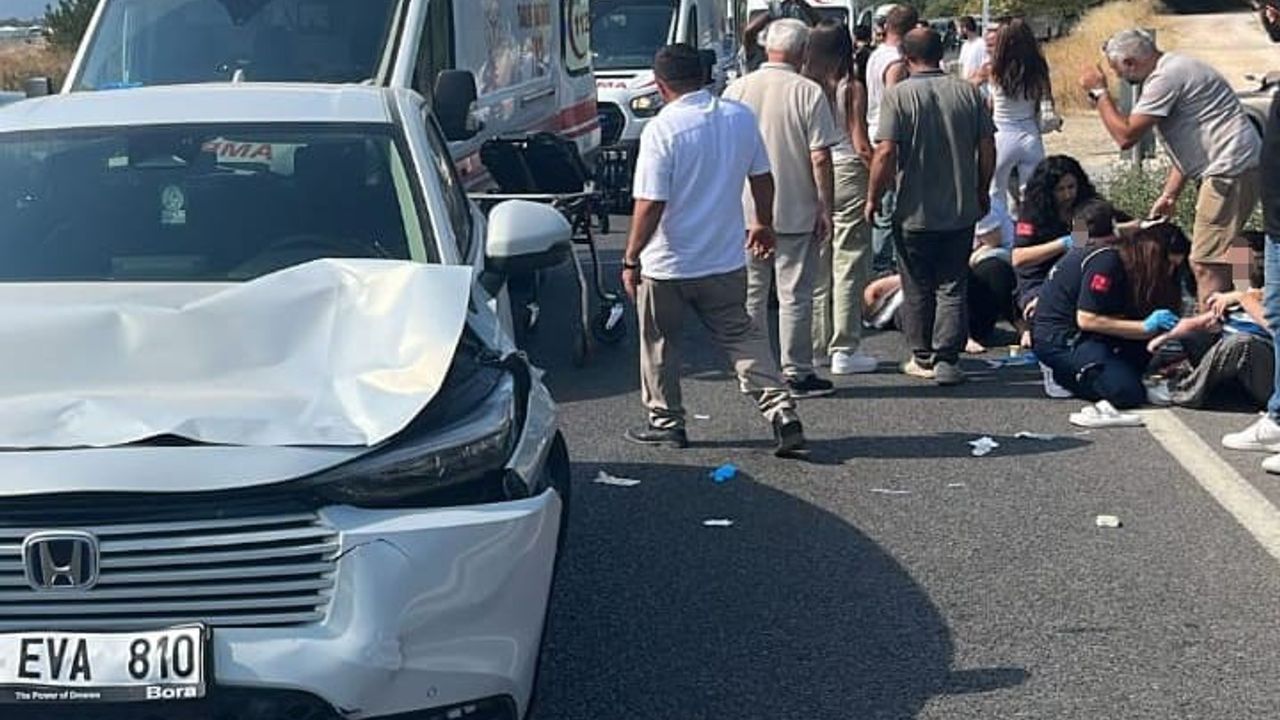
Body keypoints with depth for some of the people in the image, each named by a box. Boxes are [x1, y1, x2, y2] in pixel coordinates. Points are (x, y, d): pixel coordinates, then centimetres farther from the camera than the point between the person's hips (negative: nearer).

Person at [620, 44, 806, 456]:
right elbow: (762, 178, 9)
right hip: (726, 260, 5)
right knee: (742, 337, 13)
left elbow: (650, 204, -20)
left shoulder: (662, 129, -18)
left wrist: (631, 258, -10)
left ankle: (666, 423, 24)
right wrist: (764, 223, 26)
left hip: (667, 266, -5)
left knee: (660, 345, 14)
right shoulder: (741, 117, -2)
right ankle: (782, 412, 2)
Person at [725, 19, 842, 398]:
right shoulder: (808, 92, -10)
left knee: (750, 296, 12)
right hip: (796, 211, -3)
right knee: (795, 296, 4)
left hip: (745, 213, 4)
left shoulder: (736, 90, 1)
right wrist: (825, 208, -4)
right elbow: (820, 158, -12)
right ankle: (796, 373, 9)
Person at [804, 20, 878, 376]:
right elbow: (861, 146, -9)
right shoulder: (852, 89, -7)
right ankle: (844, 350, 4)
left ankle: (814, 344, 19)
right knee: (848, 266, 2)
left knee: (814, 265, 13)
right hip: (847, 174, -4)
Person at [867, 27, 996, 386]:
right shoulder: (968, 93, 0)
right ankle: (947, 360, 2)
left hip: (915, 212, -2)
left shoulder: (899, 95, -10)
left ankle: (923, 357, 20)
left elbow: (886, 154, -16)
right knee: (952, 287, 8)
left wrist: (873, 198, -4)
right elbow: (987, 149, 3)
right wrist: (982, 193, 17)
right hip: (962, 210, 3)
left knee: (918, 289, 12)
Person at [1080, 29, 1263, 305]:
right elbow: (1187, 146, 23)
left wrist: (1099, 91, -4)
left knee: (1206, 263, -11)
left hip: (1230, 170, -11)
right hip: (1231, 169, 11)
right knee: (1212, 260, 15)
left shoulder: (1166, 78, -13)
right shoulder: (1173, 69, 20)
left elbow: (1126, 135, -15)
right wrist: (1170, 195, 19)